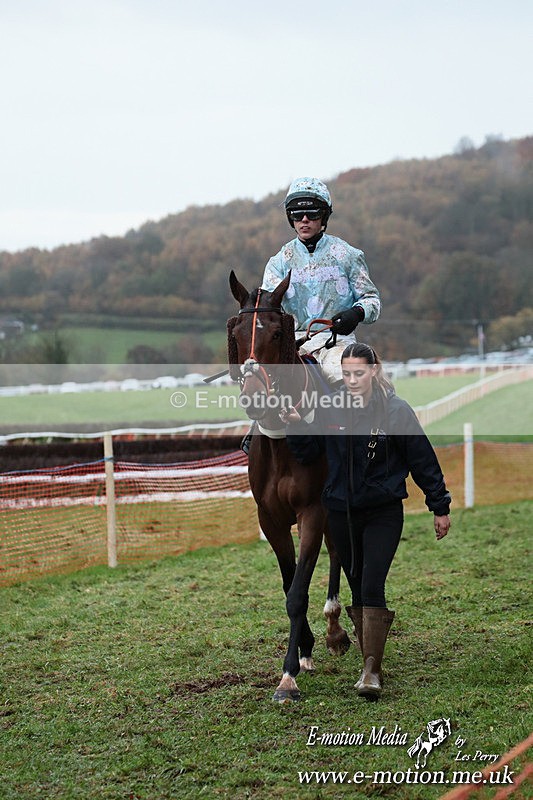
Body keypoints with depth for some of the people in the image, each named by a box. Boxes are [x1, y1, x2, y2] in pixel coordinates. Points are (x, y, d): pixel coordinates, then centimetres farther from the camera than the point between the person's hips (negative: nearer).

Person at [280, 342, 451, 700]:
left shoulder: (396, 411, -9)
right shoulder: (330, 409, -1)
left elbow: (424, 461, -3)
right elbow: (309, 453, 8)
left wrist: (440, 507, 1)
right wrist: (296, 426, -11)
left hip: (384, 513, -4)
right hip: (341, 513, 4)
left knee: (372, 589, -14)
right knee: (357, 590, 10)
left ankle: (371, 671, -12)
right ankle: (372, 666, 21)